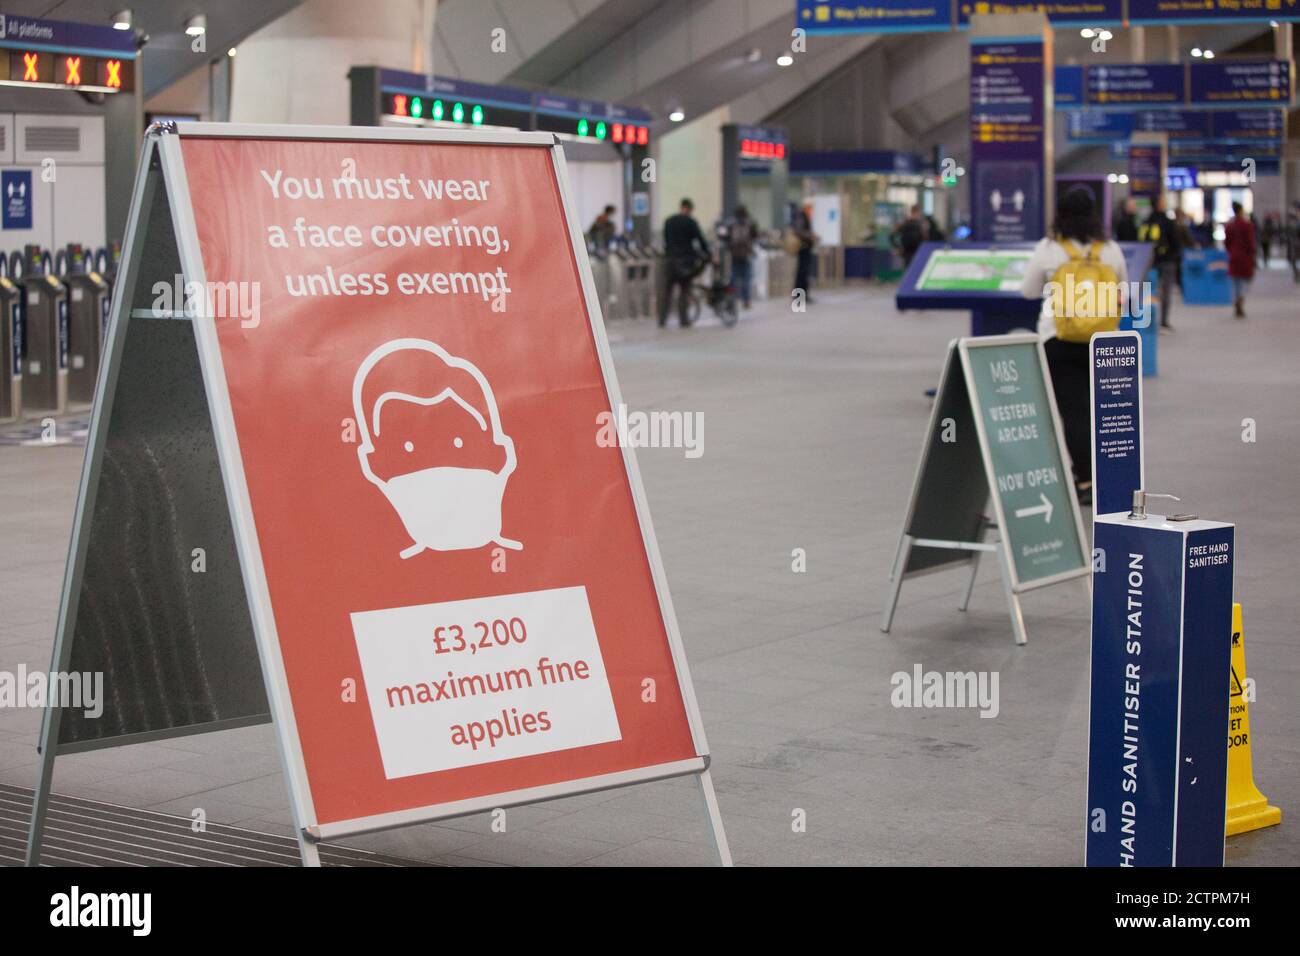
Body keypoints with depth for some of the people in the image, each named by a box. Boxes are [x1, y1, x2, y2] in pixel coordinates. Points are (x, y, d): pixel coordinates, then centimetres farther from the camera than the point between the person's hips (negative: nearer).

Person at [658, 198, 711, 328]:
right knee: (684, 290, 3)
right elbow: (701, 239, -6)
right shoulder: (690, 222, -6)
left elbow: (665, 240, 14)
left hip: (670, 258, 4)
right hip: (685, 259, -4)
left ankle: (662, 319, 1)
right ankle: (684, 319, 2)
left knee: (666, 289, 5)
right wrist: (708, 254, 3)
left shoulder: (668, 221, 9)